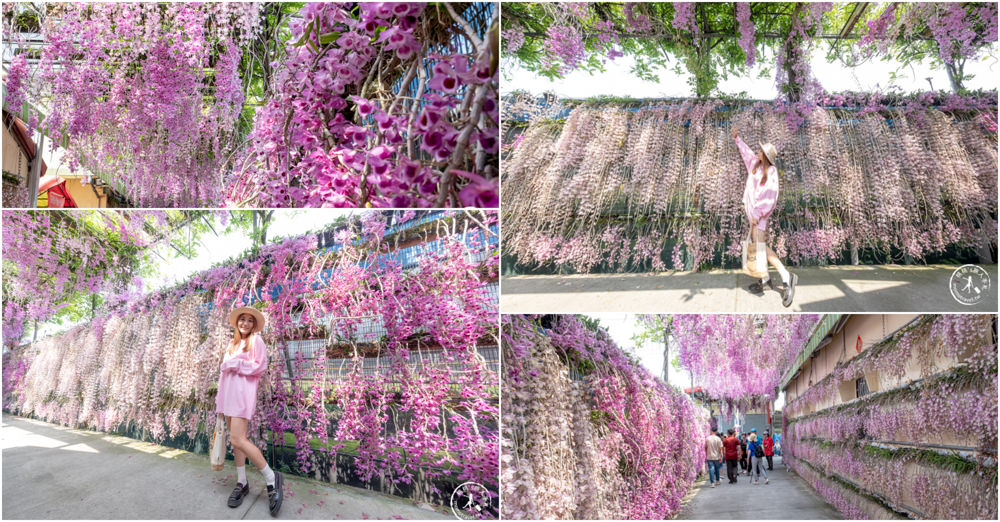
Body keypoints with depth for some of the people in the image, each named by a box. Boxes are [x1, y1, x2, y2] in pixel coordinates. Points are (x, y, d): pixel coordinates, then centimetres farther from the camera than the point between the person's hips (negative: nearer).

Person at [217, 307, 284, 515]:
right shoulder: (232, 345, 21)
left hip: (243, 393, -8)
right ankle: (242, 483, 15)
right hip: (229, 394, 8)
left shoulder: (255, 340, 0)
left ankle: (271, 478, -11)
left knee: (237, 439, -18)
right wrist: (220, 399, 18)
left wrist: (236, 365, -9)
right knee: (235, 440, 7)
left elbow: (261, 366, -9)